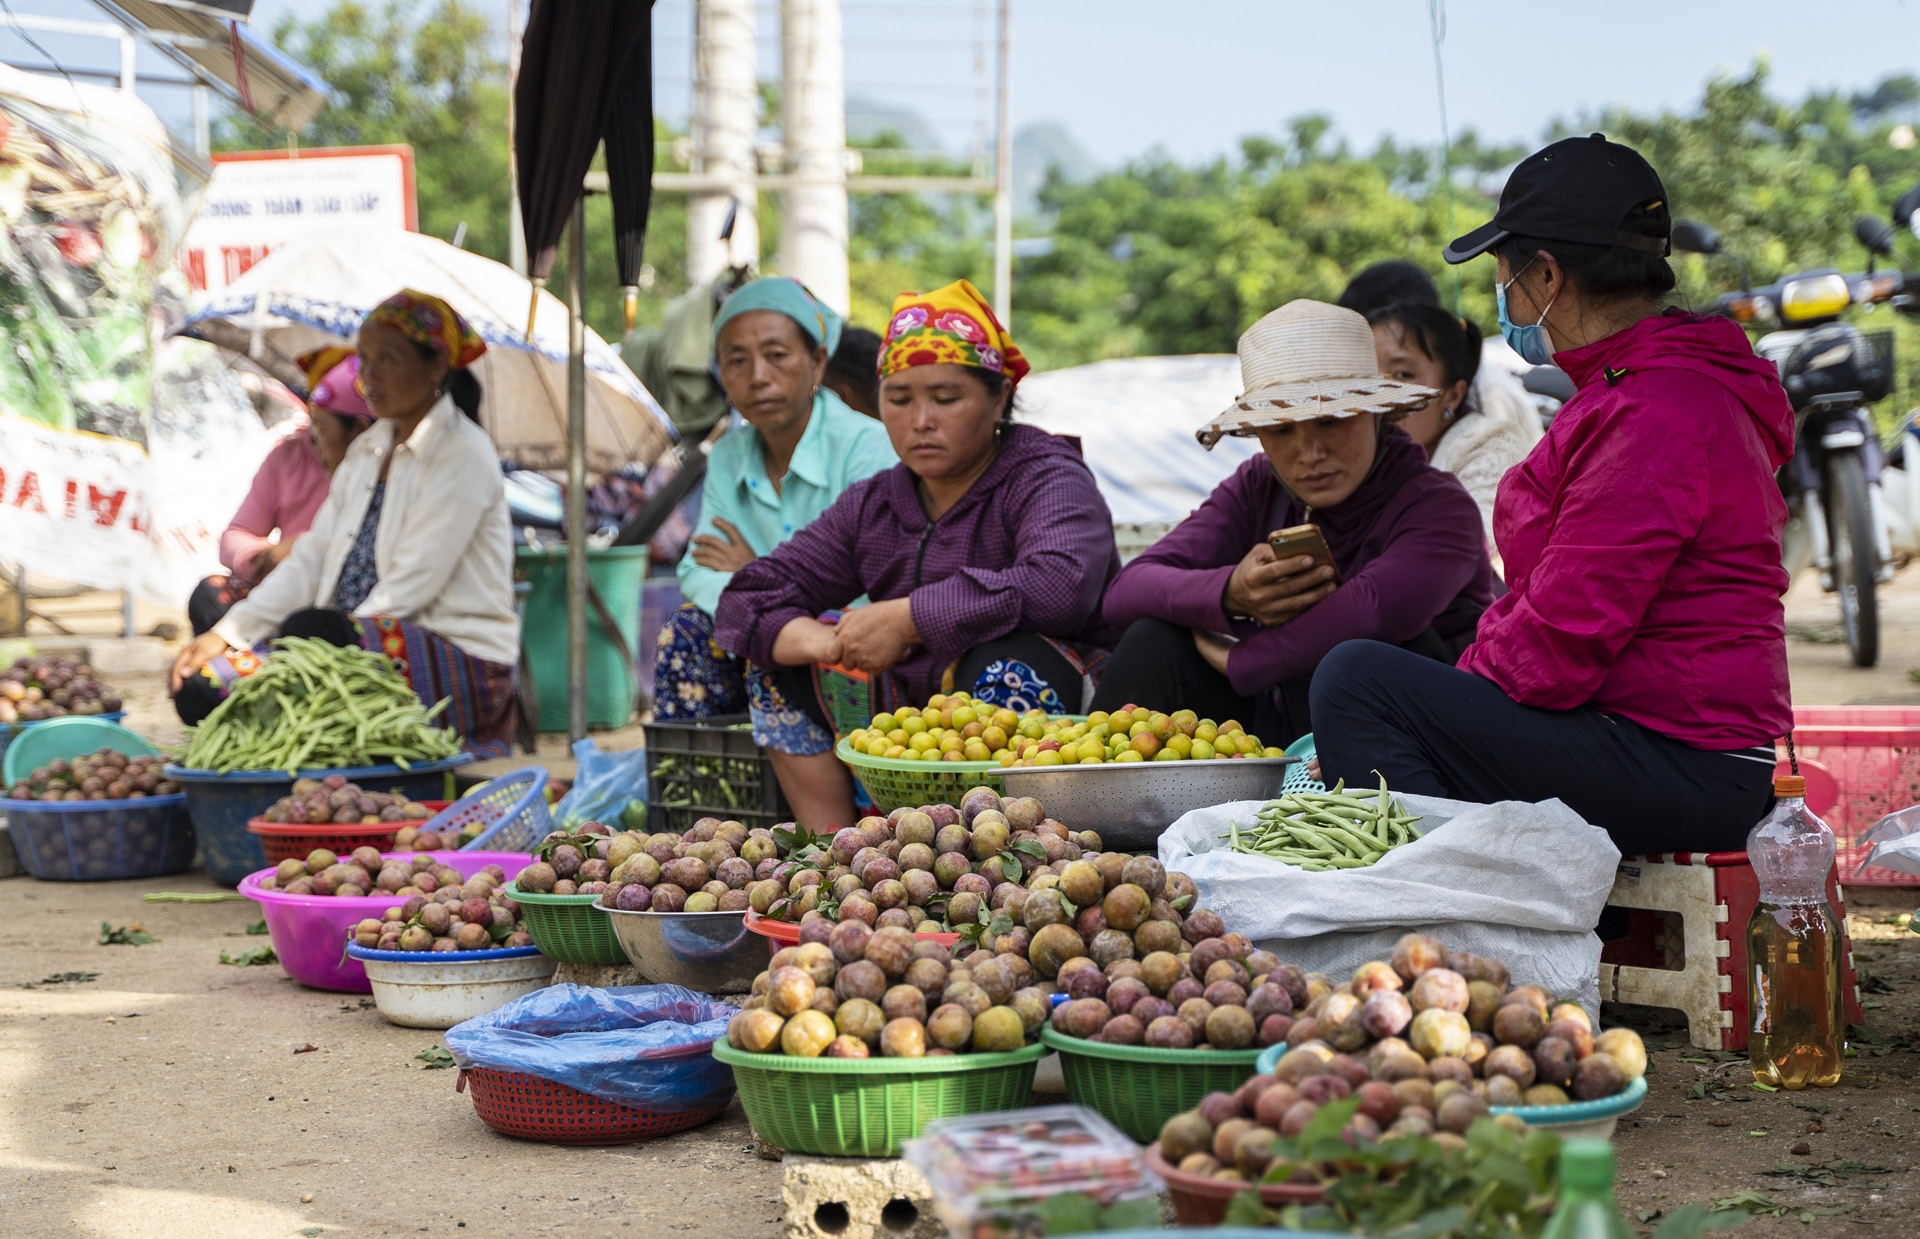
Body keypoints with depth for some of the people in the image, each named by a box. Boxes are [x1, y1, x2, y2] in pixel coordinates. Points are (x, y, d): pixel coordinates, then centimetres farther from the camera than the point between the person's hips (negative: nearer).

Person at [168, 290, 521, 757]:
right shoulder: (368, 450, 18)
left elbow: (408, 588, -15)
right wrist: (227, 633, 1)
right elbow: (312, 560, 13)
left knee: (309, 633, -37)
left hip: (460, 664, -8)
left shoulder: (463, 455, -7)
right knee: (199, 683, -14)